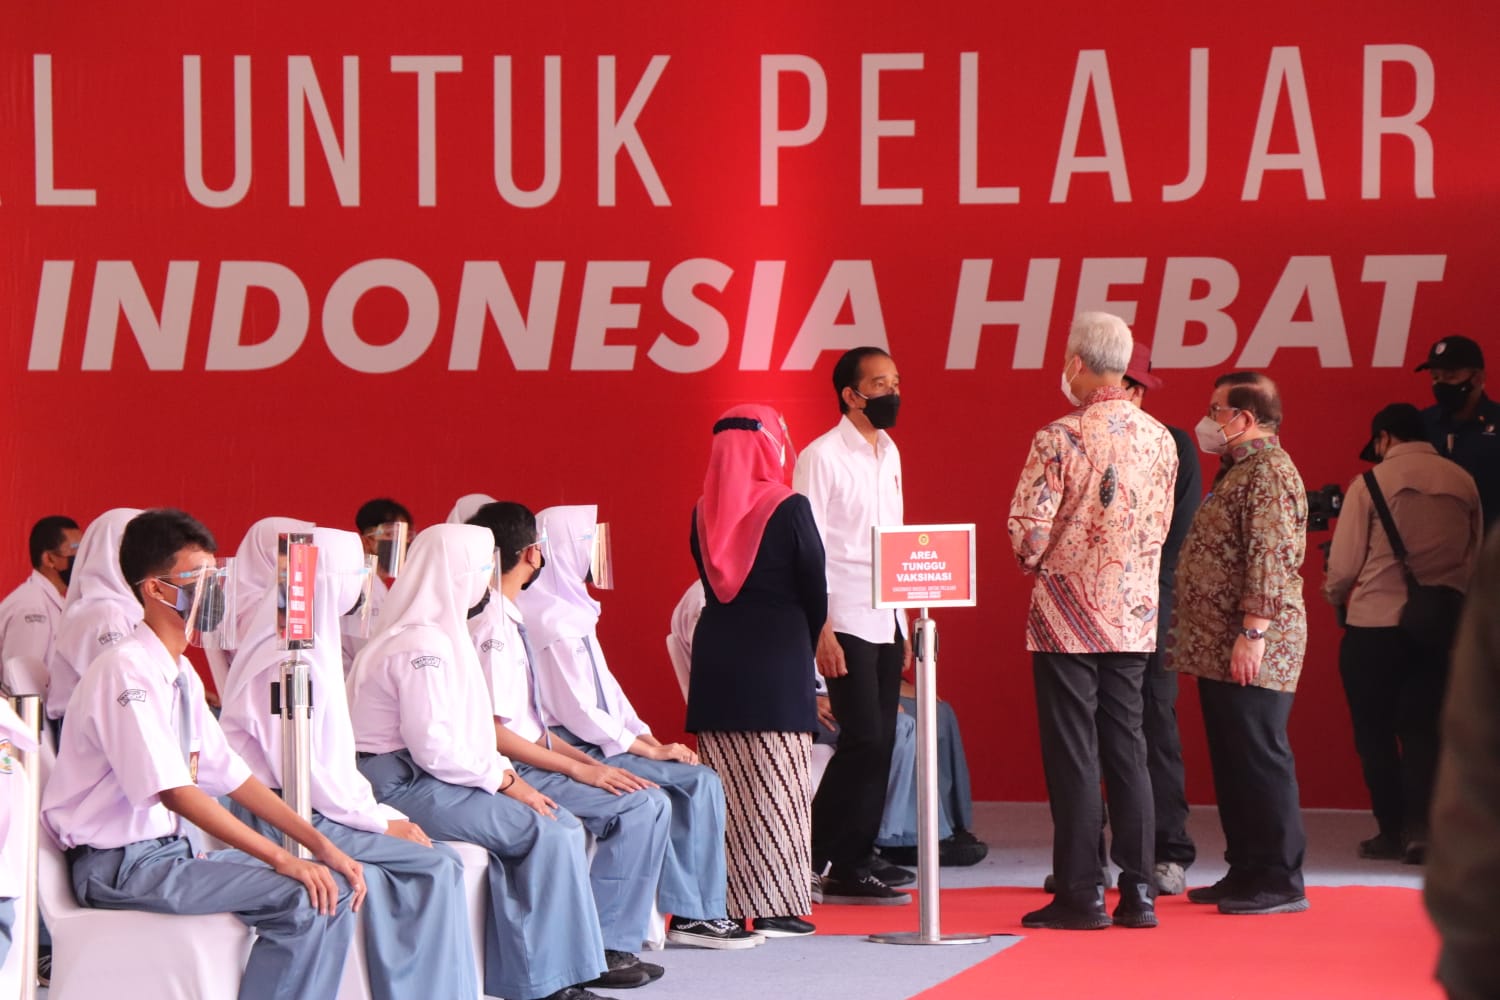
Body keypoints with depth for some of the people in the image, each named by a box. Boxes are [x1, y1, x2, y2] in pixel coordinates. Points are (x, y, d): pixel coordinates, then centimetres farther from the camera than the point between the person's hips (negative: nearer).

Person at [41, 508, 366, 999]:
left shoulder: (182, 674, 11)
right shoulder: (126, 670, -17)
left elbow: (229, 775, 13)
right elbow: (173, 791, -24)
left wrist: (318, 844, 3)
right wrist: (280, 859, -24)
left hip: (169, 849, 9)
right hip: (122, 865, -9)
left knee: (332, 889, -1)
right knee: (302, 896, -21)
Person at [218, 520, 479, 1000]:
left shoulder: (312, 645, 15)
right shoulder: (285, 659, -16)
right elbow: (301, 770, -19)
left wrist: (385, 813, 7)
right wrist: (381, 821, -12)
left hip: (315, 811, 10)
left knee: (438, 860, 0)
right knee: (437, 866, -15)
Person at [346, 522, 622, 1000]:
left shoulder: (442, 635, 16)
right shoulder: (422, 646, -17)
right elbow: (433, 747, -22)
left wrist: (503, 773, 1)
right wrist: (504, 780, -13)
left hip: (433, 780, 10)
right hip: (407, 786, -10)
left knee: (561, 826, 1)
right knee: (547, 834, -15)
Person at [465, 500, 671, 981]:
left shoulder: (509, 623, 15)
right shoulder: (493, 628, -16)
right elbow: (492, 732, -21)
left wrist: (589, 762, 6)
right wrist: (579, 768, -16)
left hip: (531, 762, 10)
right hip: (511, 774, -10)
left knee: (651, 802, 5)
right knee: (640, 805, -14)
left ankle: (616, 944, 4)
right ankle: (599, 946, -9)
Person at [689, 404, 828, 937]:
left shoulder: (703, 512, 5)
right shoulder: (789, 509, -9)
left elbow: (711, 582, 11)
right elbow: (814, 588, -3)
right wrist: (809, 644, 14)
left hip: (715, 655, 5)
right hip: (777, 652, -5)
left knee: (724, 782, 7)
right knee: (776, 780, -1)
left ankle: (725, 904, 8)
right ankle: (776, 906, -2)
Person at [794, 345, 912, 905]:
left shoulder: (889, 454, 15)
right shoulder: (821, 458, -8)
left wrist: (905, 626, 15)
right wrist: (821, 631, -17)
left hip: (886, 622, 7)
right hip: (845, 621, -7)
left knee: (879, 744, 5)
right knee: (864, 740, -11)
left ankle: (853, 868, 10)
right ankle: (813, 859, -1)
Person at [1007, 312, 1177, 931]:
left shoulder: (1061, 439, -15)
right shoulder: (1159, 438, 4)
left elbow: (1028, 529, -15)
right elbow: (1161, 526, 11)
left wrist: (1037, 565, 6)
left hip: (1068, 615, -5)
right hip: (1135, 616, 5)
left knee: (1073, 757, 0)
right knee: (1126, 750, 10)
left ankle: (1081, 895, 1)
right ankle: (1138, 892, 10)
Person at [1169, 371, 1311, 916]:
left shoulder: (1269, 470, -13)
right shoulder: (1238, 469, 20)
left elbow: (1271, 559, -22)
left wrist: (1253, 632, -25)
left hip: (1252, 651, -11)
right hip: (1219, 648, 11)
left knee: (1259, 759, -7)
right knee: (1232, 762, 13)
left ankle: (1279, 881, -4)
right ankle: (1246, 871, 19)